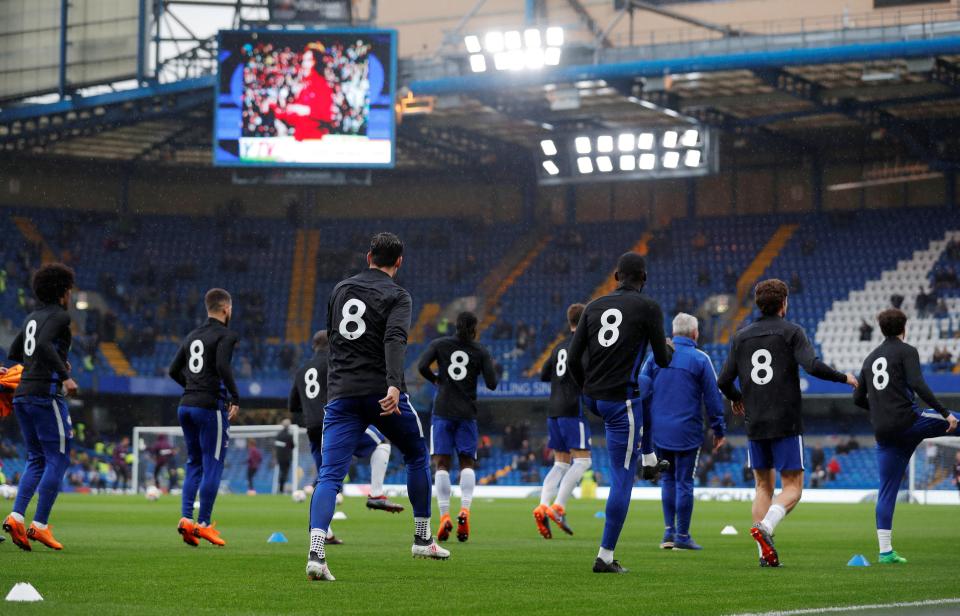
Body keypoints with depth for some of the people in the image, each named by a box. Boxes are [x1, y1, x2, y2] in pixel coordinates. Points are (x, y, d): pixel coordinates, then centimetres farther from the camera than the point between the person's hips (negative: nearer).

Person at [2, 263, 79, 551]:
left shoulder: (32, 317, 18)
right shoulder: (59, 315, -6)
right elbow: (43, 344, -23)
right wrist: (64, 374, -24)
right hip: (46, 394, -8)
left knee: (36, 459, 13)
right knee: (58, 459, -2)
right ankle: (39, 525, -8)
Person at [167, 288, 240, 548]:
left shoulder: (192, 336, 16)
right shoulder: (225, 335, -6)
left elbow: (174, 370, 17)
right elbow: (223, 366, -21)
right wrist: (235, 397, -14)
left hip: (186, 406, 7)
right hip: (211, 406, -7)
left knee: (194, 464, 14)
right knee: (213, 465, -1)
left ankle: (186, 518, 2)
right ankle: (203, 524, -2)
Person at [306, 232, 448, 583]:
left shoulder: (340, 290, 15)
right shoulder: (397, 296, -2)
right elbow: (395, 340, -20)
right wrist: (394, 385, -33)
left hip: (341, 394, 3)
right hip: (381, 393, -3)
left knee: (330, 475, -6)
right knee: (417, 456, 22)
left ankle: (315, 553, -27)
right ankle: (422, 540, 26)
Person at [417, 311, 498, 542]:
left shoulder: (439, 344, 4)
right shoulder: (481, 351, 2)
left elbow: (422, 367, -8)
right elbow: (492, 384, -2)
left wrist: (436, 379, 11)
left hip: (442, 411, 0)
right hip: (467, 413, 0)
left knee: (442, 464, 0)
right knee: (467, 463, 7)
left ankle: (444, 516, -12)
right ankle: (465, 510, -15)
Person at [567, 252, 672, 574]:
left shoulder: (594, 306, 8)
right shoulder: (649, 308, -7)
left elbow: (573, 360, 6)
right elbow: (662, 361, -2)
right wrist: (667, 350, 23)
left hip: (592, 398, 6)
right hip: (621, 400, -6)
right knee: (622, 480, 0)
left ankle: (649, 459, 45)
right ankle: (606, 556, -1)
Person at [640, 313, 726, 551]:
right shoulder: (700, 359, -3)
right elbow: (713, 398, -2)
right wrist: (719, 431, 6)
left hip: (659, 431, 3)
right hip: (687, 431, -3)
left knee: (667, 479, 15)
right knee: (684, 482, 2)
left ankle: (669, 531, 9)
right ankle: (682, 535, 4)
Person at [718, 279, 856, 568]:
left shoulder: (741, 336, 10)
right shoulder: (792, 332, -2)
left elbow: (724, 381, 9)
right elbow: (813, 366, -16)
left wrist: (736, 399, 31)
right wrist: (844, 378, 0)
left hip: (755, 424, 4)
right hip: (786, 424, -4)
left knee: (763, 486, 13)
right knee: (792, 487, 0)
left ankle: (765, 553, 3)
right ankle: (765, 527, -26)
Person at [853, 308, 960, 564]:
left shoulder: (870, 358, 20)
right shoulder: (906, 351, 0)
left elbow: (858, 399, 22)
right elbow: (917, 385, -15)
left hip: (883, 433, 6)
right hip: (908, 420, -6)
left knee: (887, 491, 7)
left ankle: (885, 551, 3)